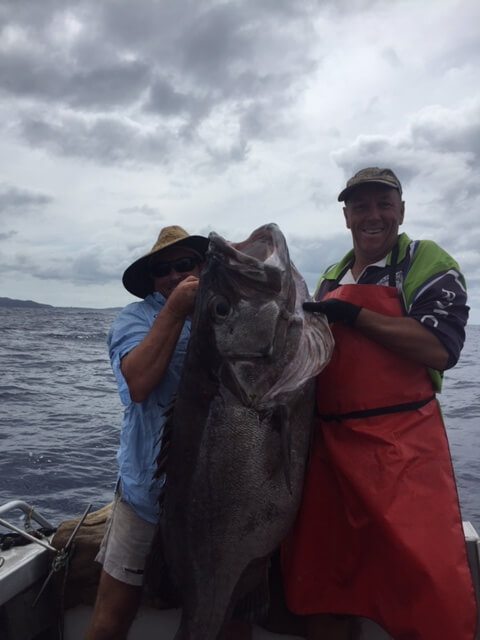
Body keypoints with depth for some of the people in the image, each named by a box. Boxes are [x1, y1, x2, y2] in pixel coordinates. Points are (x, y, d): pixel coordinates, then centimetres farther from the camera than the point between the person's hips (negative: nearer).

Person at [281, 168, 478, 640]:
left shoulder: (426, 264, -1)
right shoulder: (331, 279, 17)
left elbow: (440, 349, -16)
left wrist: (355, 316, -15)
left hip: (403, 446, -5)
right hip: (330, 444, 6)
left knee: (425, 583, -2)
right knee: (325, 579, 14)